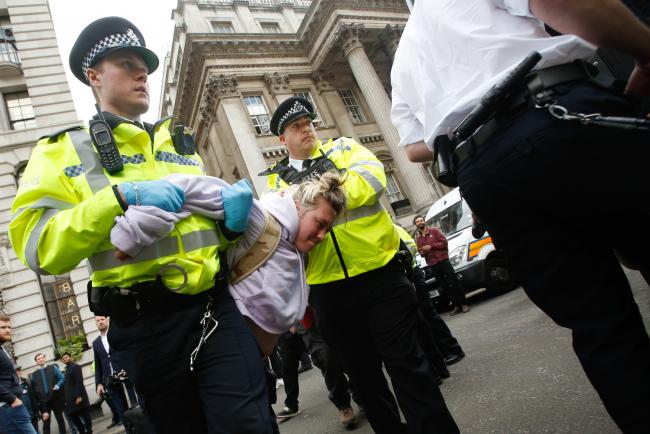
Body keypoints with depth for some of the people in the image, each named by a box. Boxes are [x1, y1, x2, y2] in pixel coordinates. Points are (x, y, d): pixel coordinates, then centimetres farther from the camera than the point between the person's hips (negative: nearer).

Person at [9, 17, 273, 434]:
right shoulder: (61, 151, 5)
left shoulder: (180, 142, 17)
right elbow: (39, 247, -8)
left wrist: (230, 216, -4)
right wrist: (120, 197, -20)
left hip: (217, 308, 3)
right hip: (146, 327, -2)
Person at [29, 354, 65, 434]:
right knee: (46, 423, 0)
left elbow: (62, 378, 4)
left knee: (60, 419, 6)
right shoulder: (33, 375, 11)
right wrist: (36, 403, -4)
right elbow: (33, 390, 5)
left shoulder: (53, 367, 9)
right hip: (43, 401, 0)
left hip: (55, 398, 0)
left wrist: (57, 386, -14)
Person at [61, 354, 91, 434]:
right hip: (71, 399, 8)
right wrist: (66, 400, 11)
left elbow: (79, 382, -14)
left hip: (78, 397, -8)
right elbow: (67, 386, 16)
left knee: (85, 415, -3)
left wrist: (79, 396, -21)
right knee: (73, 416, 5)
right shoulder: (66, 370, 19)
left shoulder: (75, 367, -5)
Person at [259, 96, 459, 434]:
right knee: (362, 371, 13)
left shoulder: (342, 148, 9)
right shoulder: (276, 180, 13)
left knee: (404, 360, 1)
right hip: (327, 287, 2)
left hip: (379, 272, -2)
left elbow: (372, 176, -9)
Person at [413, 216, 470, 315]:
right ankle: (456, 305, 12)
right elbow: (421, 252, 15)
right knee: (445, 286, 6)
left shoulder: (434, 231, 2)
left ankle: (463, 303, 3)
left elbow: (444, 242, -5)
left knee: (454, 282, -4)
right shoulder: (418, 238, 13)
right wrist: (422, 253, -9)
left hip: (443, 260, -4)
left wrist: (431, 246, -13)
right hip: (432, 265, 4)